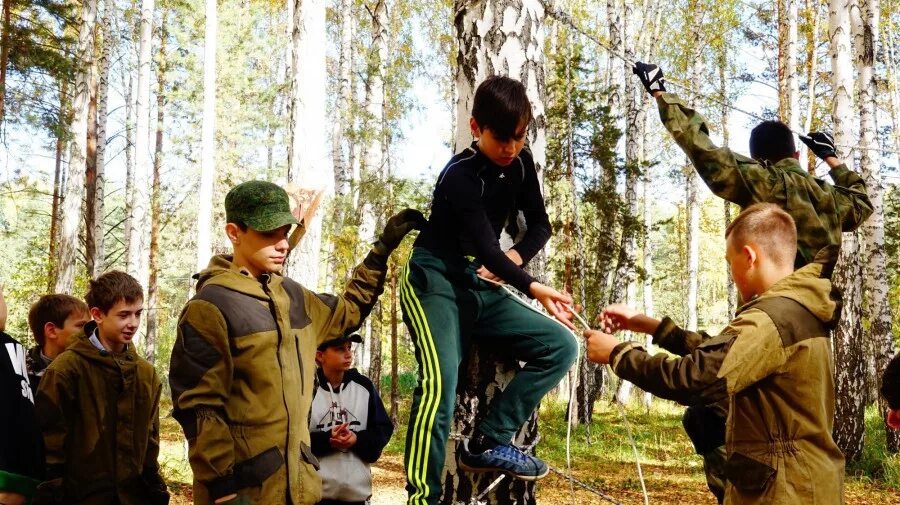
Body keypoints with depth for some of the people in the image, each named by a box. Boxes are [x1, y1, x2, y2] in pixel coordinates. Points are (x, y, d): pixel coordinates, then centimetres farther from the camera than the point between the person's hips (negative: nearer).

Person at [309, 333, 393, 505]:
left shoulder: (364, 386, 5)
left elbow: (384, 428, 7)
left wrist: (357, 439, -12)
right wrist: (326, 439, -19)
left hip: (357, 489, 3)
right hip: (315, 490, -3)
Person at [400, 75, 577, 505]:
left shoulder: (520, 164, 4)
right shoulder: (459, 177, -19)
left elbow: (539, 225, 12)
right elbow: (484, 246, -28)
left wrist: (517, 256, -10)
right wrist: (533, 288, -42)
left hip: (481, 289, 8)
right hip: (434, 283, -7)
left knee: (561, 345, -5)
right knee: (440, 382, -27)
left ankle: (488, 442, -5)